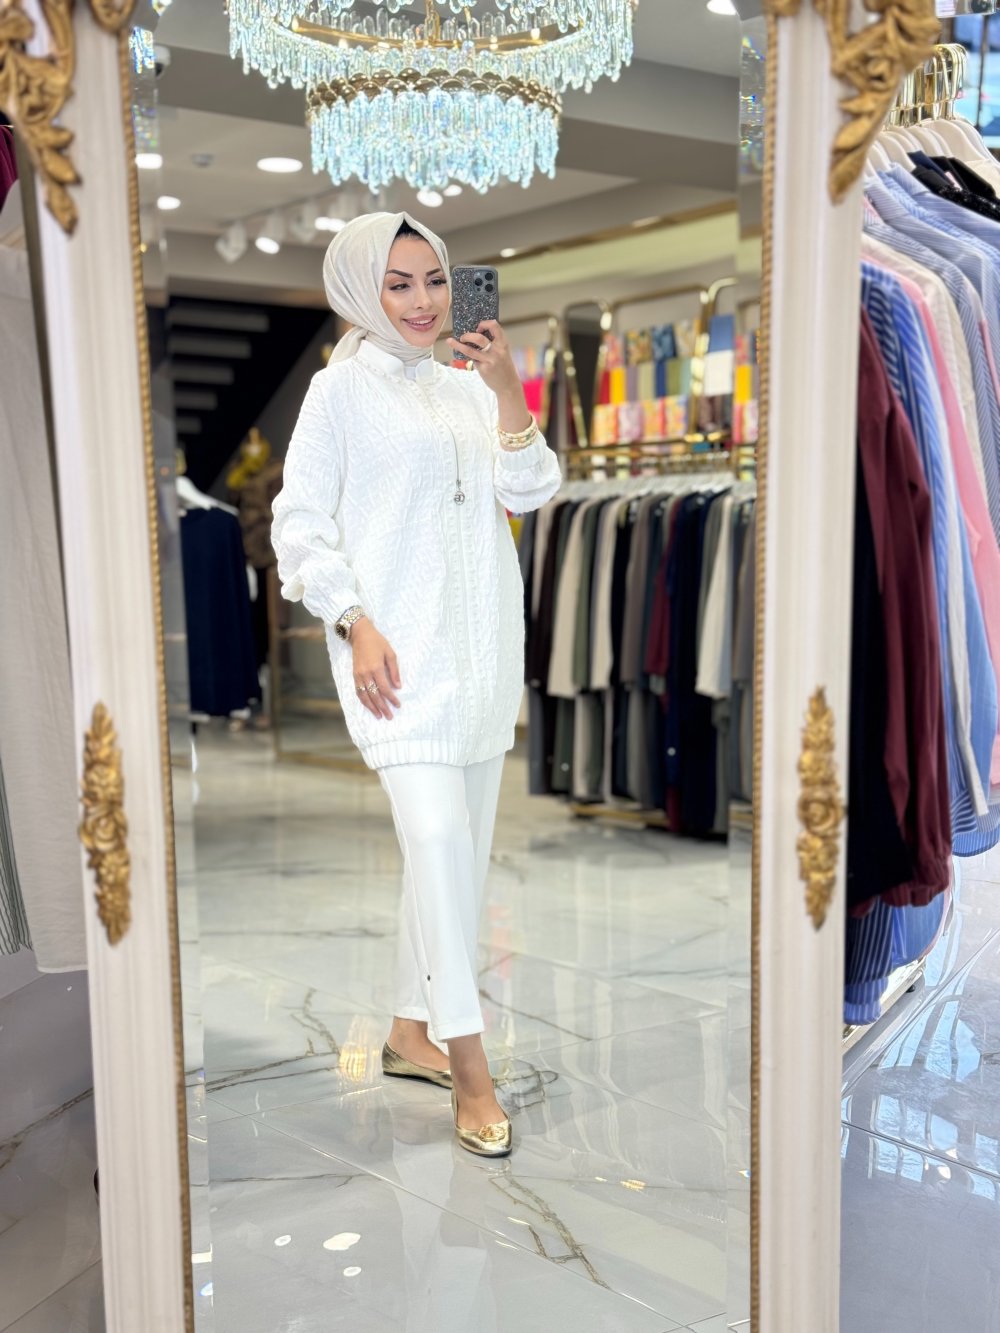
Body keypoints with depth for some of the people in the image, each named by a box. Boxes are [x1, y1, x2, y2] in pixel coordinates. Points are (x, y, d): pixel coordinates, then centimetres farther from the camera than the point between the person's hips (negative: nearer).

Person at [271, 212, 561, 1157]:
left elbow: (529, 491, 4)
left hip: (482, 647, 7)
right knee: (437, 838, -17)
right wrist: (355, 625, -15)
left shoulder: (468, 387, 14)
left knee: (461, 845, 10)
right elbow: (300, 521, -5)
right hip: (398, 651, -6)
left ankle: (413, 1031, 24)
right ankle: (469, 1068, -10)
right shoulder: (342, 389, -1)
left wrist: (508, 390, -9)